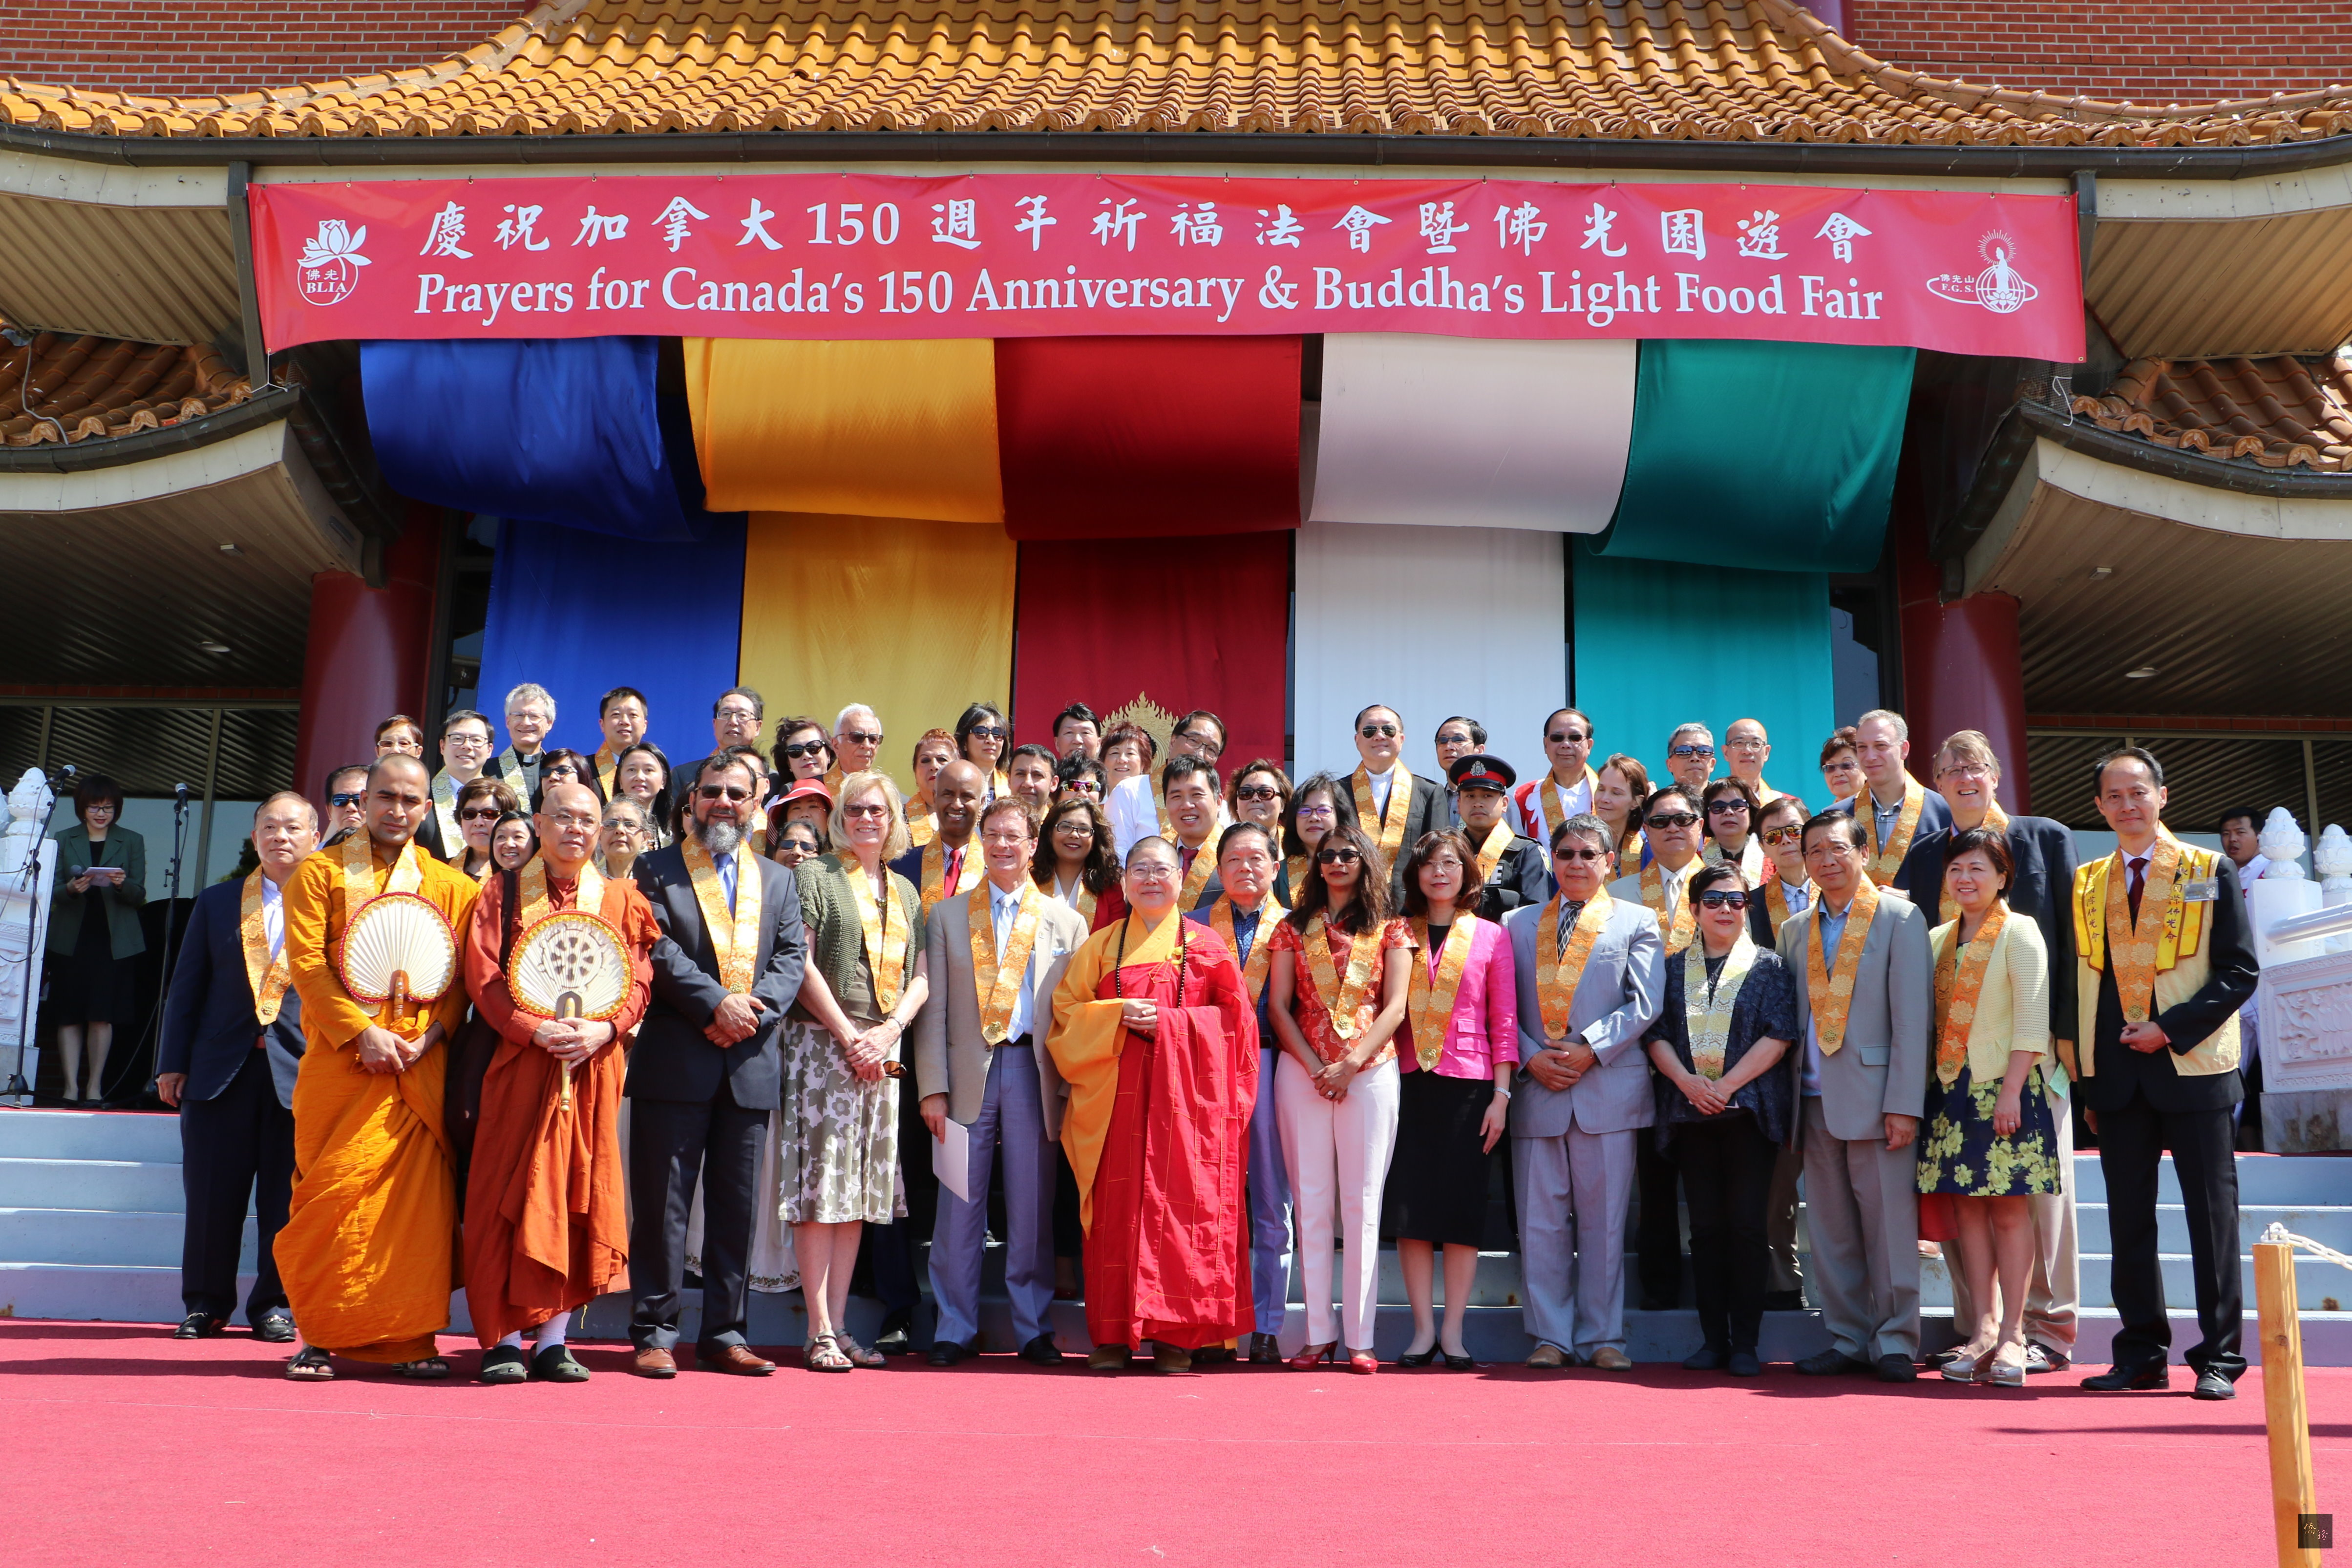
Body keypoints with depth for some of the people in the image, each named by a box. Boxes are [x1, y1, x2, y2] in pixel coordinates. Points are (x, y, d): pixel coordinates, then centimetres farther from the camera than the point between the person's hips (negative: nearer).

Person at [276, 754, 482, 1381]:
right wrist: (362, 1032, -12)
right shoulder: (321, 873, 9)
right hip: (342, 1060, -1)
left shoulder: (449, 885, 13)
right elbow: (306, 961, -1)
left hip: (423, 1064, 1)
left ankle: (409, 1340, 5)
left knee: (419, 1196, -2)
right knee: (334, 1193, -2)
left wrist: (431, 1036, -9)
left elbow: (464, 975, 8)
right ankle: (321, 1336, 8)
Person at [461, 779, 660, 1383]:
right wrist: (536, 1029, -16)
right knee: (510, 1196, -3)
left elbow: (639, 979, 6)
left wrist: (603, 1029, -13)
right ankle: (504, 1339, 3)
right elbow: (483, 977, -1)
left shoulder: (621, 899, 12)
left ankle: (554, 1339, 8)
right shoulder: (502, 895, 9)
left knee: (580, 1197, 1)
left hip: (594, 1069, 2)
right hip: (518, 1066, -1)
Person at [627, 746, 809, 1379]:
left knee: (737, 1205, 7)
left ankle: (724, 1332, 15)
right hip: (674, 1060, -3)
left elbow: (792, 958, 8)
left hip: (751, 1064, 4)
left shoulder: (779, 881, 18)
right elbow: (656, 949, -7)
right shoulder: (655, 870, 6)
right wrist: (715, 1003, -17)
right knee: (662, 1201, 0)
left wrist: (754, 1009, -10)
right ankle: (654, 1332, 7)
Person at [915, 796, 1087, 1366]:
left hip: (1035, 1074, 0)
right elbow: (934, 1008, 5)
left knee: (1033, 1208, 4)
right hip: (969, 1073, 0)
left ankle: (1033, 1330, 14)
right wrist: (933, 1088, -3)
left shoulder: (1066, 922, 11)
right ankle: (955, 1329, 11)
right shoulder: (947, 916, 11)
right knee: (960, 1207, 1)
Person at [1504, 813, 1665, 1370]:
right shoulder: (1518, 923, 15)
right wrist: (1531, 1057, -6)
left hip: (1608, 1089, -2)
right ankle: (1550, 1336, 11)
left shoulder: (1637, 922, 9)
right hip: (1536, 1088, 2)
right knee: (1541, 1219, 2)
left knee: (1604, 1218, 2)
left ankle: (1602, 1337, 11)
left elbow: (1644, 1004, -1)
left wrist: (1590, 1049, -11)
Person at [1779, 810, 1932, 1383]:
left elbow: (1912, 1017, -6)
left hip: (1874, 1096, -5)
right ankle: (1847, 1339, 18)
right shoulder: (1795, 931, 15)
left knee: (1888, 1224, -1)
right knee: (1830, 1230, 8)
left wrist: (1904, 1104, -12)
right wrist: (1788, 1099, 7)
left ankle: (1894, 1343, 9)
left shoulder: (1901, 920, -1)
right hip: (1816, 1100, 5)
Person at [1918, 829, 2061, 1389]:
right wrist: (1933, 1086, 7)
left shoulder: (2018, 932, -4)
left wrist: (2011, 1091, -16)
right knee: (1968, 1208, 5)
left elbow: (2031, 1019, -10)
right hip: (1953, 1091, 5)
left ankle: (2012, 1335, 2)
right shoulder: (1938, 940, 13)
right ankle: (1981, 1330, 9)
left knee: (2009, 1208, -2)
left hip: (2004, 1088, -5)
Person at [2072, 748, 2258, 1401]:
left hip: (2193, 1069, -3)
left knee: (2212, 1216, 1)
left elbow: (2240, 972, -3)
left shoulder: (2210, 872, 2)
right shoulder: (2086, 884, 11)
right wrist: (2085, 1081, 7)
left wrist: (2172, 1028, -14)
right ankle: (2141, 1355, 15)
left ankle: (2219, 1358, 9)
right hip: (2117, 1076, 3)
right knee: (2128, 1218, 7)